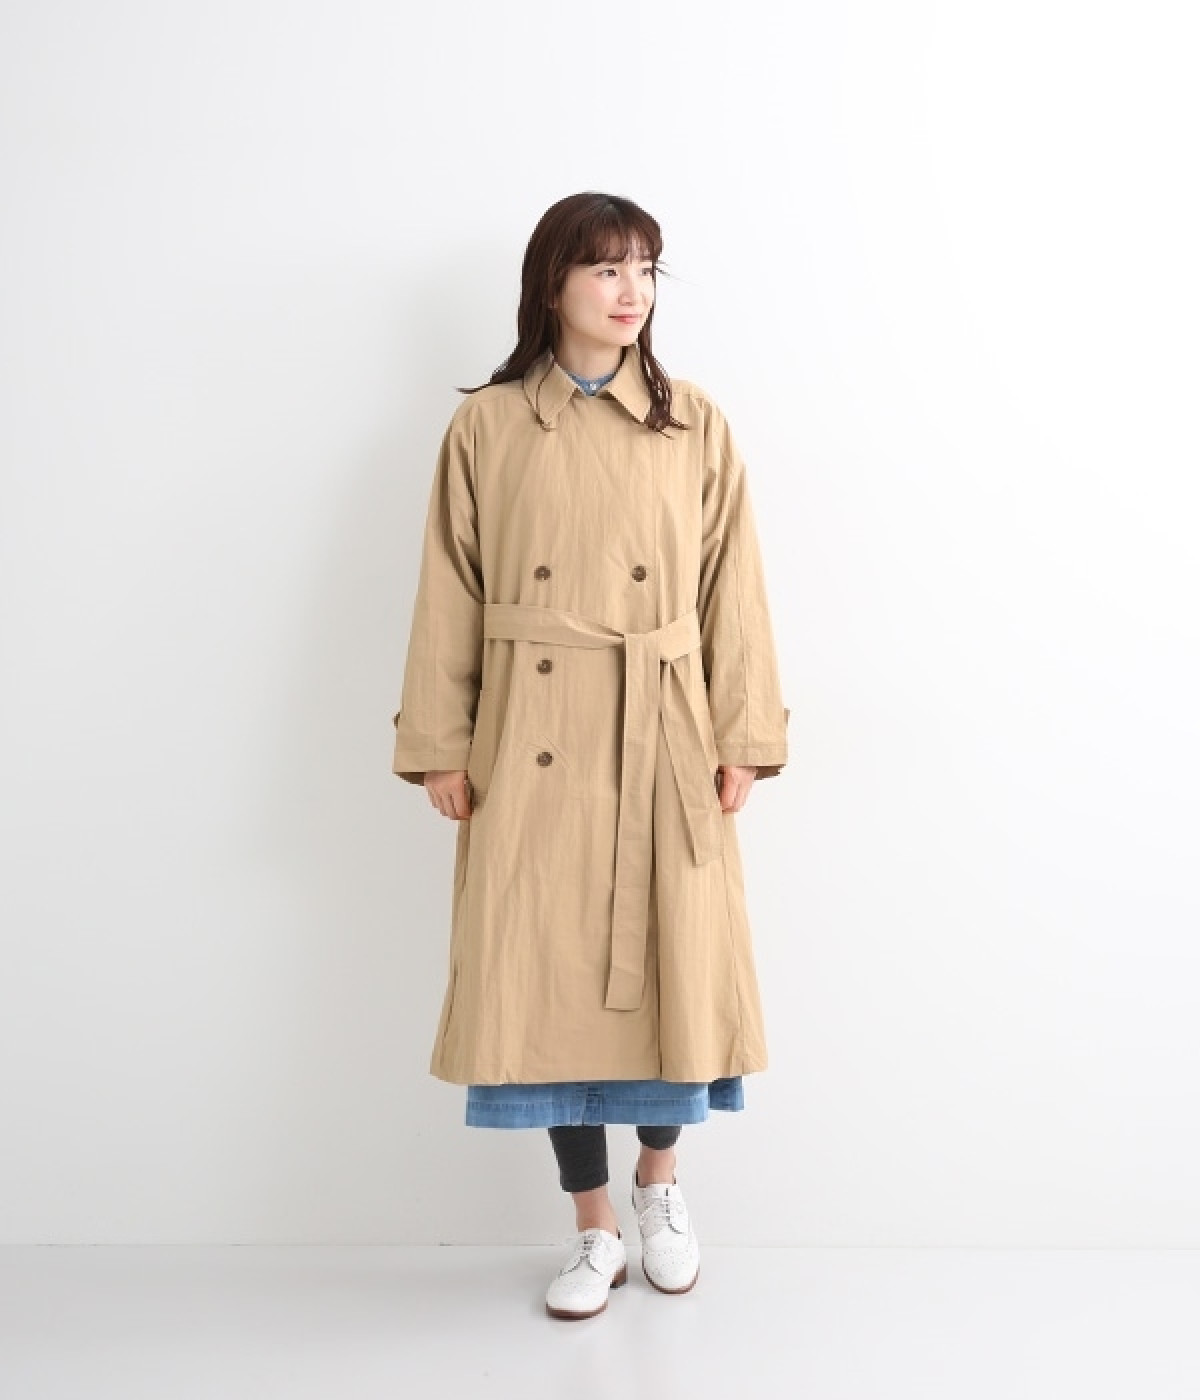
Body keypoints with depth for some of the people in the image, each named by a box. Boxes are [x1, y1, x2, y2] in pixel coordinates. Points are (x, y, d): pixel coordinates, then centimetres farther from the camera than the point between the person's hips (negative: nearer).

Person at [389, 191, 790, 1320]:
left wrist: (742, 738, -2)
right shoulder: (486, 427, 4)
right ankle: (594, 1231, 22)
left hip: (663, 741, 1)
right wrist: (441, 746, -1)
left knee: (668, 963, 6)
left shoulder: (696, 426, 6)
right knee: (549, 976, 3)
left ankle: (658, 1178, 35)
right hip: (532, 742, 0)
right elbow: (450, 597, 3)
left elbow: (732, 591, 4)